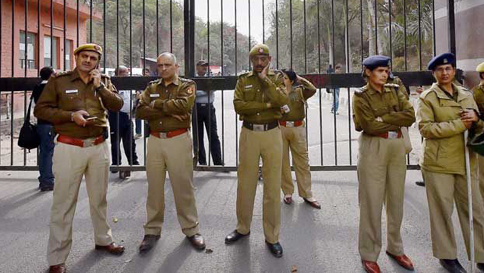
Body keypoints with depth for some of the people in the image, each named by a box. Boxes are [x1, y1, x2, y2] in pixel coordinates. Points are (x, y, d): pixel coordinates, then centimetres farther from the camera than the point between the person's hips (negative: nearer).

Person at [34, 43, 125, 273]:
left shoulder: (104, 81, 10)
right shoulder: (59, 81, 0)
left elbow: (117, 105, 0)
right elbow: (40, 109, -2)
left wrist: (100, 86, -10)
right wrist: (70, 115, -15)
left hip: (99, 147, 4)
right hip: (69, 148, -3)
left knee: (99, 198, 16)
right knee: (64, 203, -1)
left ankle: (103, 239, 34)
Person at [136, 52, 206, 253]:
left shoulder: (187, 85, 3)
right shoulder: (151, 87, 13)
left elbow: (184, 105, -19)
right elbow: (140, 111, -3)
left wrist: (156, 104, -9)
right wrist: (169, 110, -14)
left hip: (178, 140, -3)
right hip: (155, 140, 4)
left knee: (183, 187, 3)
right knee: (154, 187, 9)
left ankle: (191, 230, 17)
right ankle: (152, 230, 22)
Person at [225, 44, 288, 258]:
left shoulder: (277, 77, 6)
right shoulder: (243, 80, 7)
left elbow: (283, 100, -14)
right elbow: (238, 105, -10)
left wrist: (265, 79, -12)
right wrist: (266, 105, -13)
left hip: (272, 134, -1)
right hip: (249, 134, 1)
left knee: (272, 186, 2)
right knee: (245, 184, 9)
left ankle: (272, 236, 13)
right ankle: (243, 228, 27)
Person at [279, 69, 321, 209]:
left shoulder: (299, 92, 4)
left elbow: (313, 89, -15)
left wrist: (301, 79, -3)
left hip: (297, 129, 0)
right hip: (280, 129, 1)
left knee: (302, 162, 3)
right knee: (282, 161, 5)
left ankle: (306, 194, 13)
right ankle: (287, 193, 19)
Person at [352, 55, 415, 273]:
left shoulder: (395, 92, 11)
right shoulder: (360, 96, -4)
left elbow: (410, 115, -4)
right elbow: (370, 126, -16)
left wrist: (383, 118, -13)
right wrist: (397, 121, -6)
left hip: (397, 147, 5)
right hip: (373, 149, -5)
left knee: (396, 200, 13)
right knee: (372, 202, 0)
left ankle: (395, 248, 30)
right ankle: (369, 254, 12)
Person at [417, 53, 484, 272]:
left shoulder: (466, 95, 13)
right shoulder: (427, 97, -3)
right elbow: (425, 128, -15)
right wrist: (459, 124, -17)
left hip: (466, 161, 5)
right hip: (438, 162, -5)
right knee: (442, 211, 5)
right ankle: (447, 255, 19)